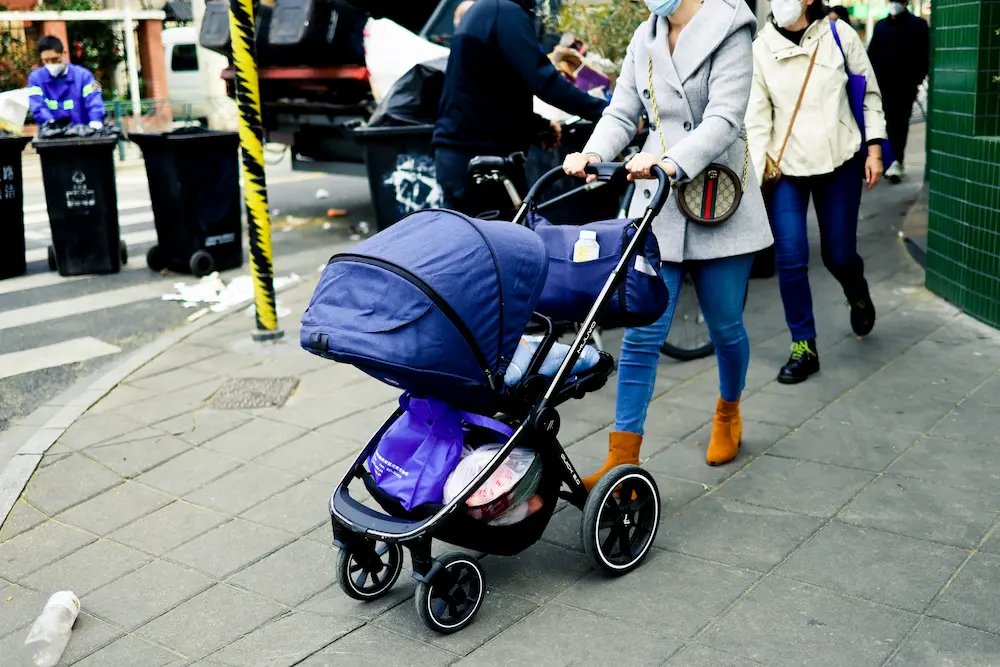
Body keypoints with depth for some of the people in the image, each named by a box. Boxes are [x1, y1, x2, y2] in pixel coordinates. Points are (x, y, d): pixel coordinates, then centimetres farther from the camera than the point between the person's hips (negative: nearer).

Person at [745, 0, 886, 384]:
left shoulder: (839, 35, -3)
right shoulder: (761, 49, -4)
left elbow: (869, 92, 4)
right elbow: (756, 116, -4)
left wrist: (874, 147, -2)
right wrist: (757, 173, -10)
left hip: (840, 162, 0)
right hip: (787, 166, 0)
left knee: (838, 255, 8)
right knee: (790, 259, -7)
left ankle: (858, 295, 45)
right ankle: (803, 348, 7)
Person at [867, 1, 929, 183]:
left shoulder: (918, 25, 3)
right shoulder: (880, 25, 15)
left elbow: (924, 57, -1)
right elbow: (872, 54, 14)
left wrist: (917, 81, -10)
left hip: (906, 84, -4)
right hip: (883, 83, 4)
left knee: (900, 122, -7)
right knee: (891, 122, 7)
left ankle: (897, 162, -10)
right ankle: (896, 162, 15)